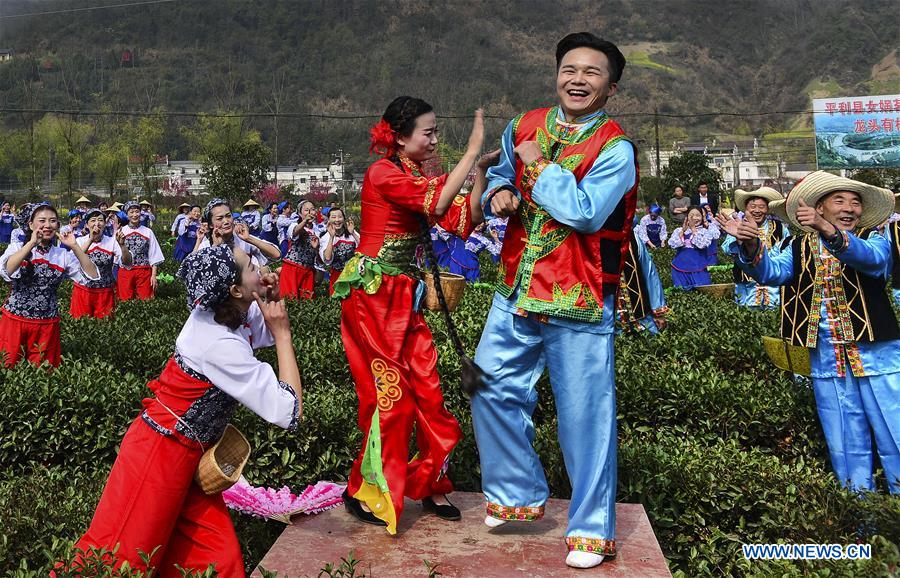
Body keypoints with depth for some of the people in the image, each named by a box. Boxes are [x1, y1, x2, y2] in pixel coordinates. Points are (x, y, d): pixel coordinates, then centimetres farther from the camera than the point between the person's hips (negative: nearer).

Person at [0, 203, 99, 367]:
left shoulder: (63, 255, 2)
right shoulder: (17, 248, -2)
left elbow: (92, 275, -8)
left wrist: (74, 246, -13)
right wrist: (32, 243, -22)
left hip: (47, 325, 1)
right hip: (15, 320, -1)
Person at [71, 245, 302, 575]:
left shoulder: (216, 315, -1)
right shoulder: (222, 346, -26)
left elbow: (267, 332, 20)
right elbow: (288, 413, -24)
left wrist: (273, 301, -3)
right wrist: (283, 333, -18)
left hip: (187, 454, 9)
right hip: (160, 453, -9)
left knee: (219, 558, 7)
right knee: (117, 558, 4)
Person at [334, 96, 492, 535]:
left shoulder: (423, 178, 12)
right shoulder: (383, 173, -12)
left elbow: (463, 222, 2)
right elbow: (437, 204, -25)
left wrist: (481, 171, -5)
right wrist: (472, 150, -19)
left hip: (404, 297, 8)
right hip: (372, 295, -8)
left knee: (427, 390, 6)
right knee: (391, 392, -3)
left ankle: (430, 486, 21)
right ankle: (365, 493, 14)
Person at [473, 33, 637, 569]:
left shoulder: (614, 148, -10)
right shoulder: (525, 127, 7)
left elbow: (585, 211, -25)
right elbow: (499, 174, 23)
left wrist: (538, 165, -14)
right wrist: (499, 193, -1)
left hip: (577, 303, -5)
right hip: (516, 293, 6)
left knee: (585, 415, 1)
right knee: (492, 391, 9)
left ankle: (592, 529, 19)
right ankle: (519, 494, 30)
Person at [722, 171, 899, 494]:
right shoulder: (802, 247, 9)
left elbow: (870, 258, -23)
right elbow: (771, 271, -8)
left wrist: (828, 230, -41)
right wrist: (750, 245, -28)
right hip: (826, 361, 2)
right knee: (845, 449, 12)